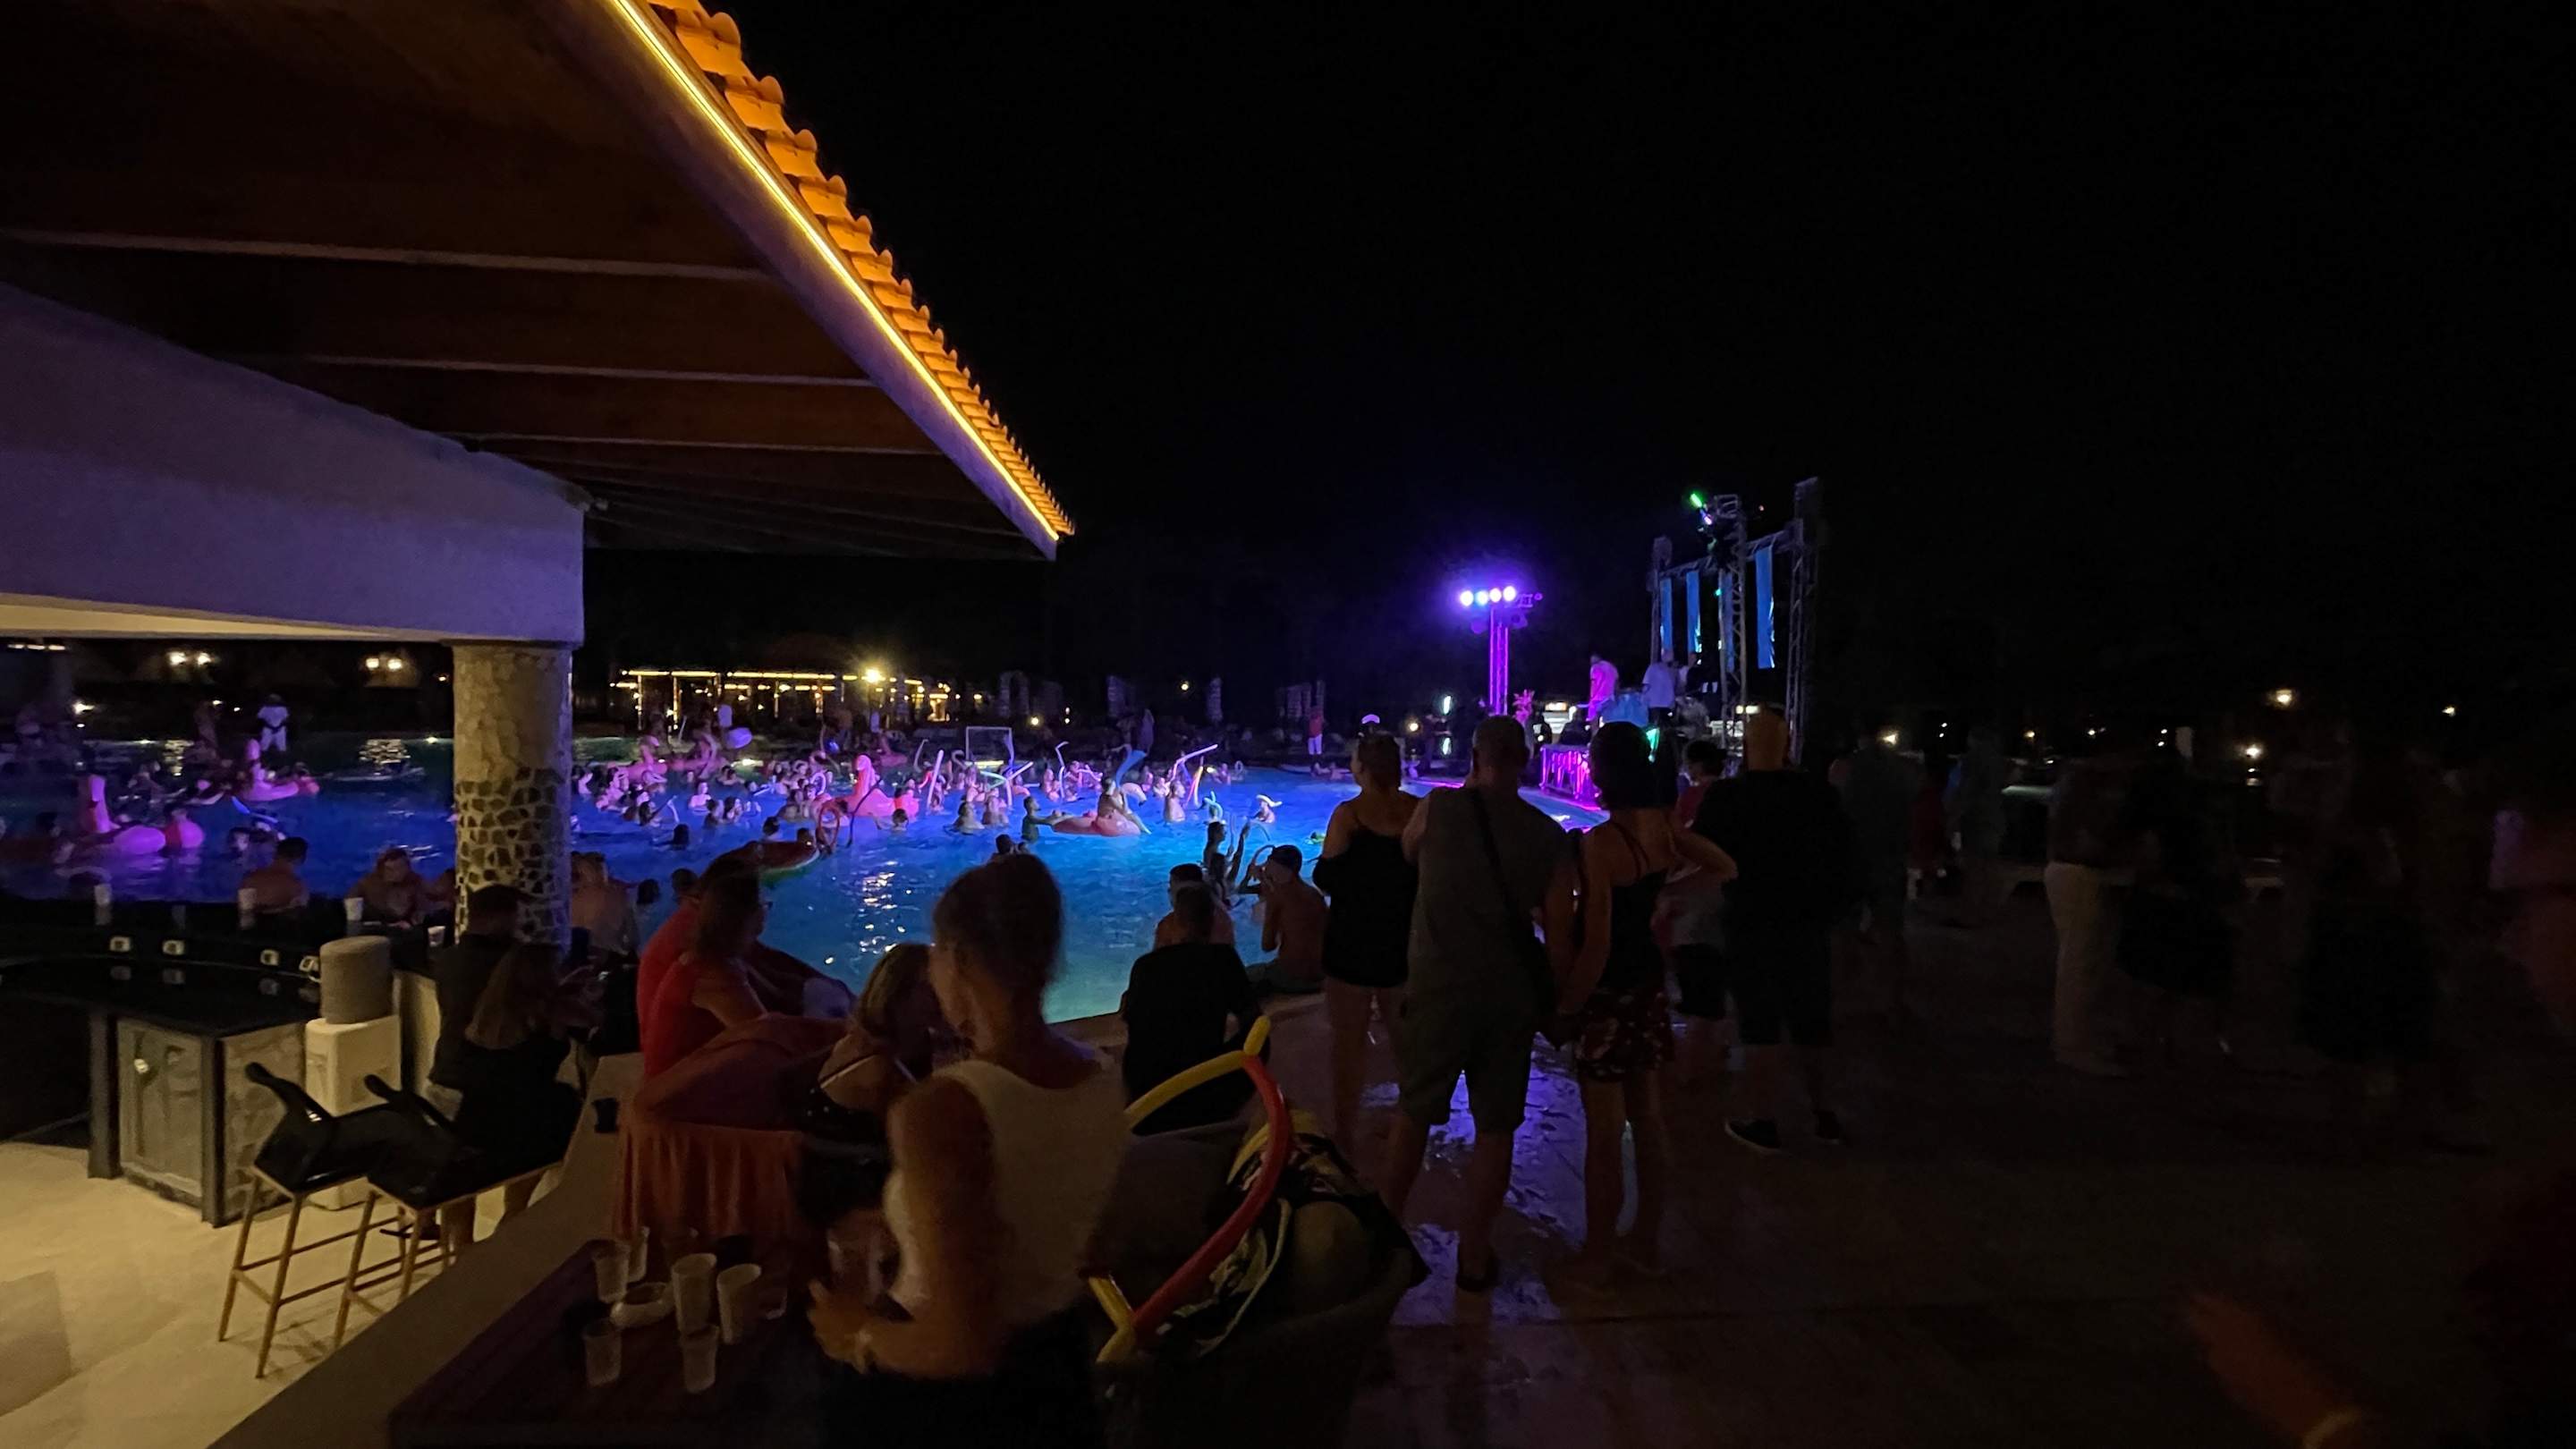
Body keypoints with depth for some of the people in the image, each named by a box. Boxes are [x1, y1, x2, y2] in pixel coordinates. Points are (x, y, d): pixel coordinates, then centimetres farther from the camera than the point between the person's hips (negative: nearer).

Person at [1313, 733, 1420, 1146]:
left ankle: (1346, 1130, 15)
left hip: (1353, 940, -4)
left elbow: (1327, 878, -12)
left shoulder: (1348, 813, -16)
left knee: (1350, 1038, 8)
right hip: (1404, 939, 4)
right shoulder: (1420, 810, -5)